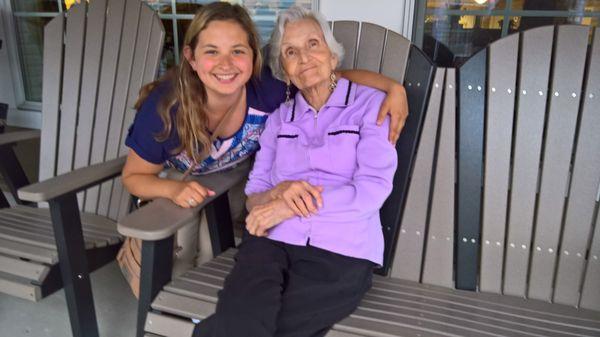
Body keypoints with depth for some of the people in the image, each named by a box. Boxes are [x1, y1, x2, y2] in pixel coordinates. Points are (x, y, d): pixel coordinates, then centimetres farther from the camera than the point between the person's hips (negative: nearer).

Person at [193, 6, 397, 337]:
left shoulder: (370, 104, 5)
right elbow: (254, 196, 14)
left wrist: (287, 207, -10)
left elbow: (372, 190, -7)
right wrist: (280, 191, -9)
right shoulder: (279, 116, 17)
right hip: (273, 240, 3)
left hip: (341, 251, -2)